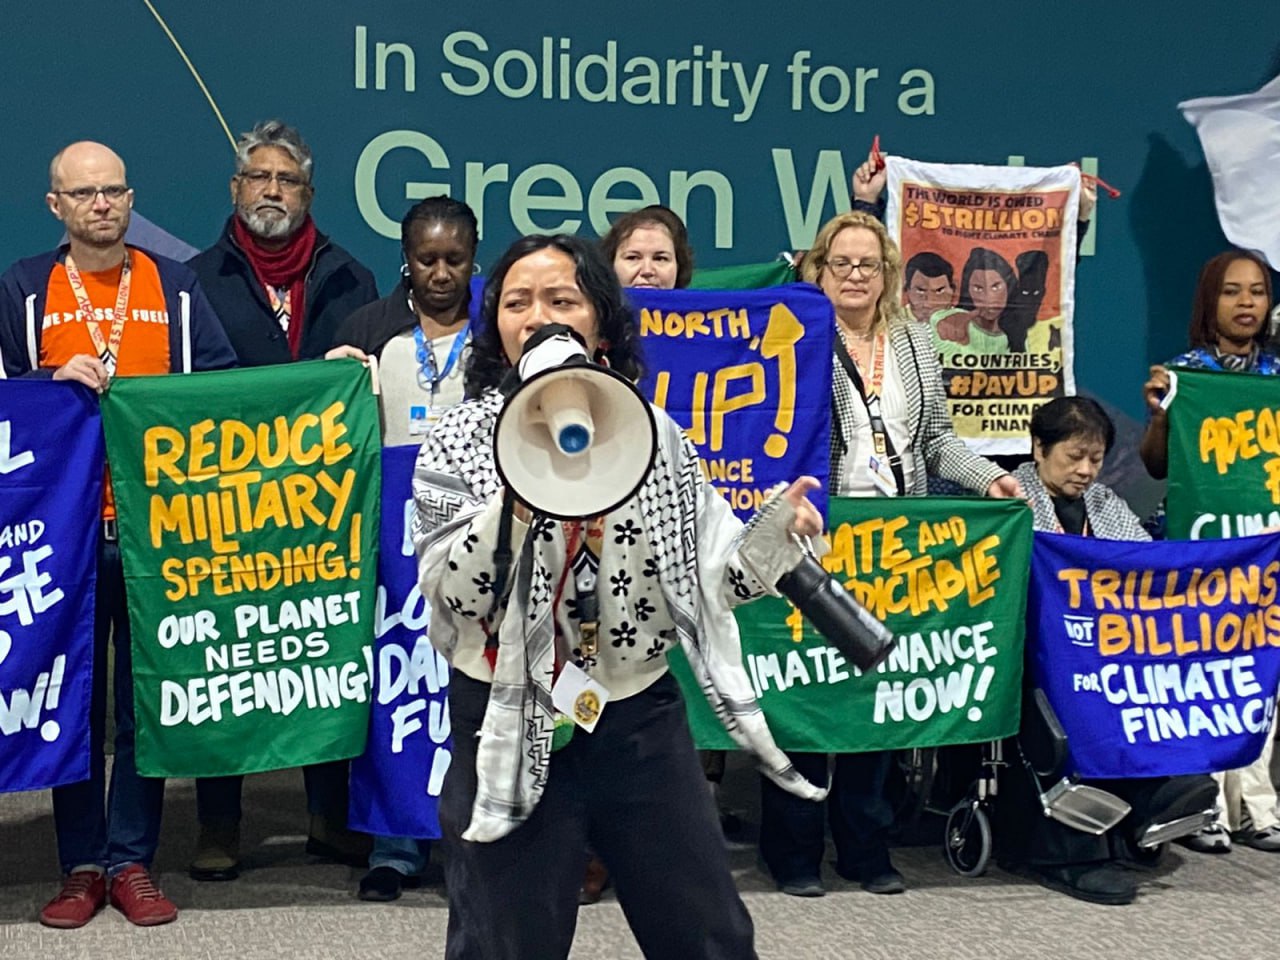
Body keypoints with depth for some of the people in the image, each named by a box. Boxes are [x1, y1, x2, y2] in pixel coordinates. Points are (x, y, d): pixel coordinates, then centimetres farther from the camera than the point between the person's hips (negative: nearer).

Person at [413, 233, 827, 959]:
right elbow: (450, 593, -16)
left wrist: (775, 532, -12)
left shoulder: (655, 436, 2)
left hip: (643, 722, 3)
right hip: (512, 730, -2)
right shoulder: (460, 443, -5)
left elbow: (703, 579, 4)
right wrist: (519, 497, -28)